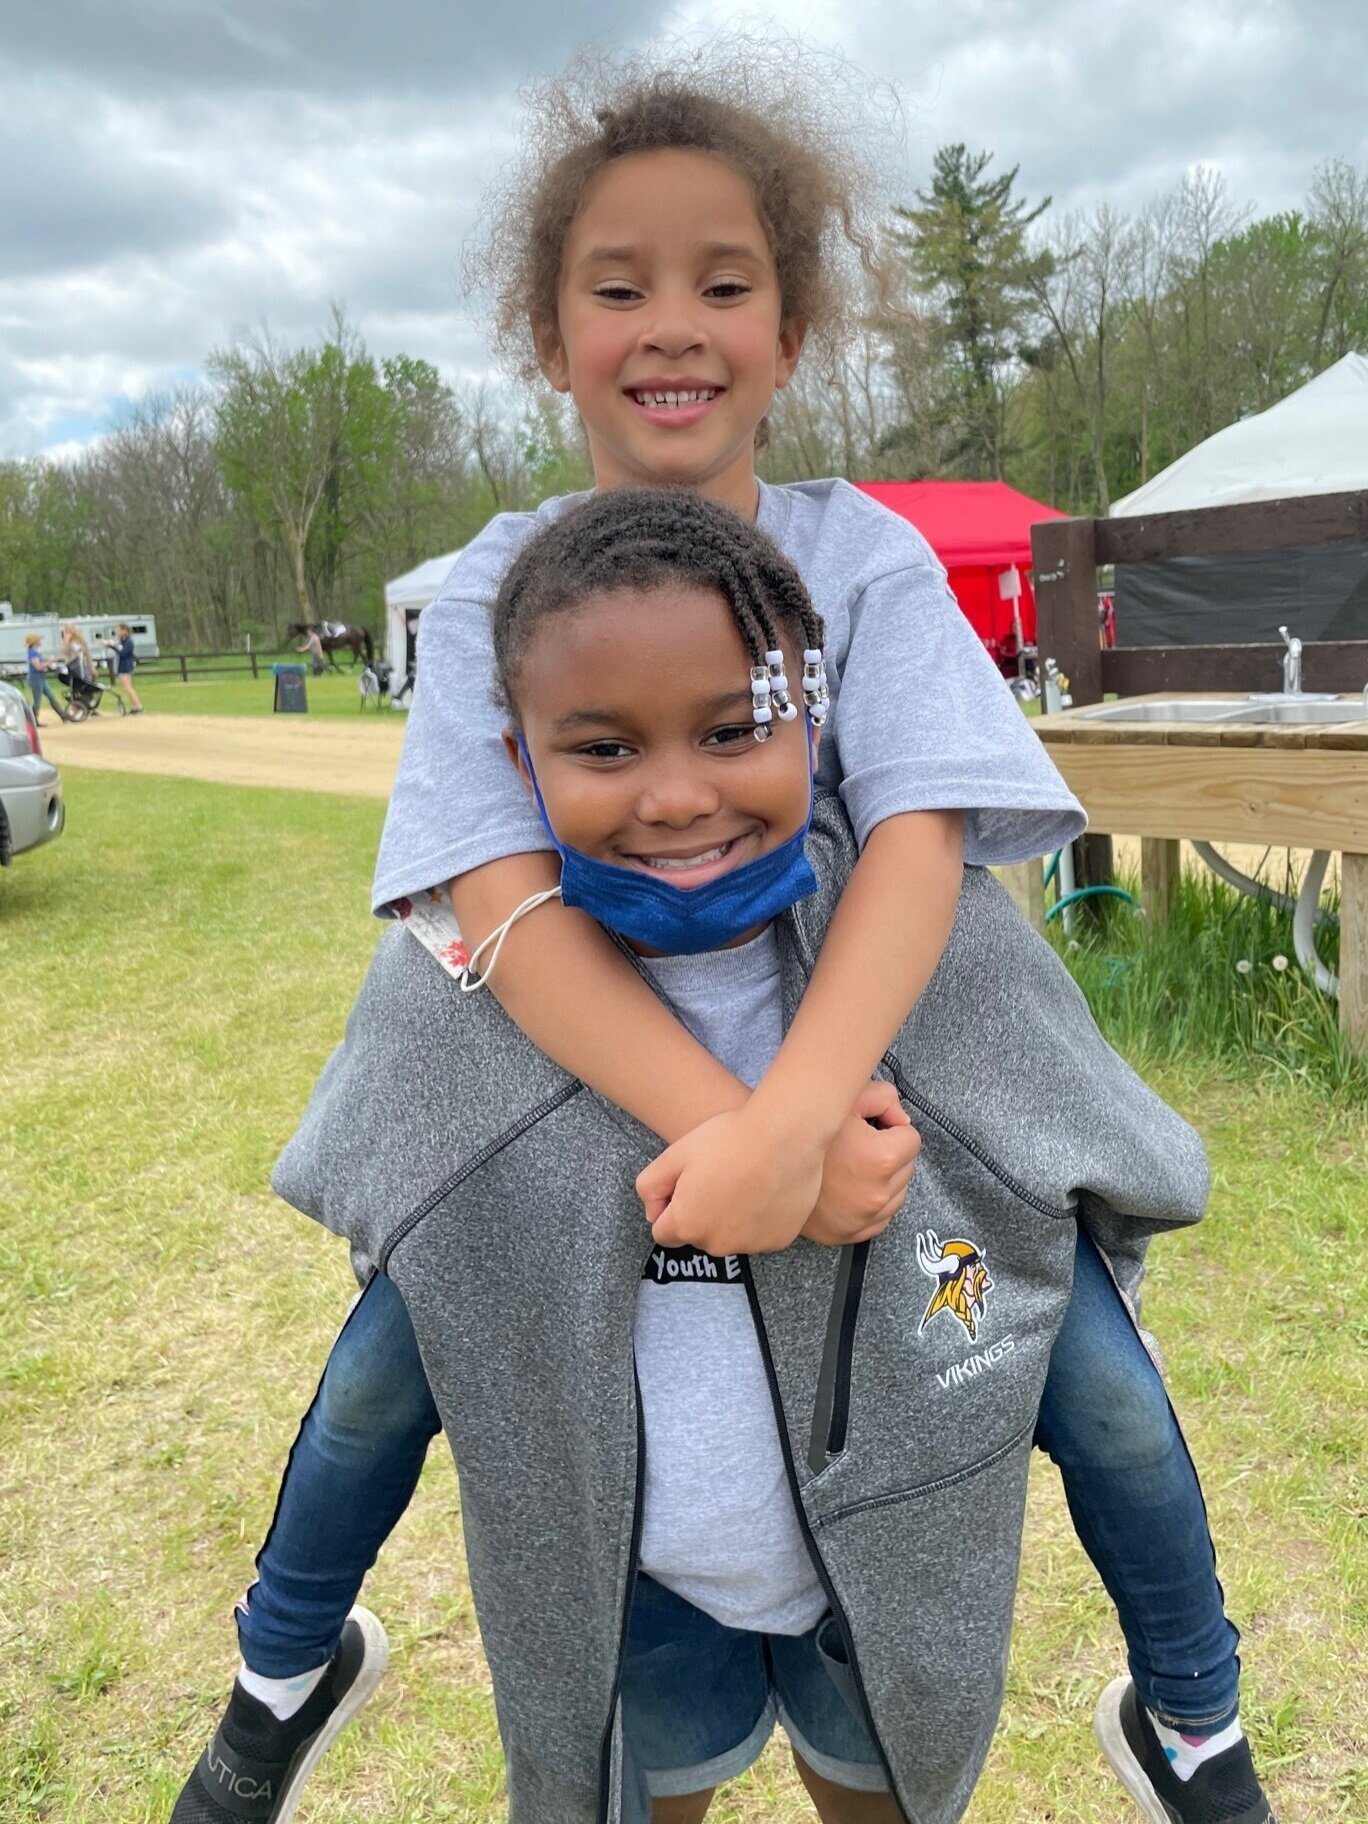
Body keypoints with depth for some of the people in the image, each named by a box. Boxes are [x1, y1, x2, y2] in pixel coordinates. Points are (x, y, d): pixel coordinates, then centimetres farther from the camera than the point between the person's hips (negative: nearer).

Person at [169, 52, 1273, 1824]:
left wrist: (794, 1113, -44)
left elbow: (918, 840, -27)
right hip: (580, 1067, 1)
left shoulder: (865, 557, -13)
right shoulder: (499, 585, -13)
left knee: (1100, 1379, -9)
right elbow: (497, 891, -26)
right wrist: (722, 1125, -41)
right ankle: (292, 1663, 30)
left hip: (860, 1053, 0)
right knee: (389, 1360, -6)